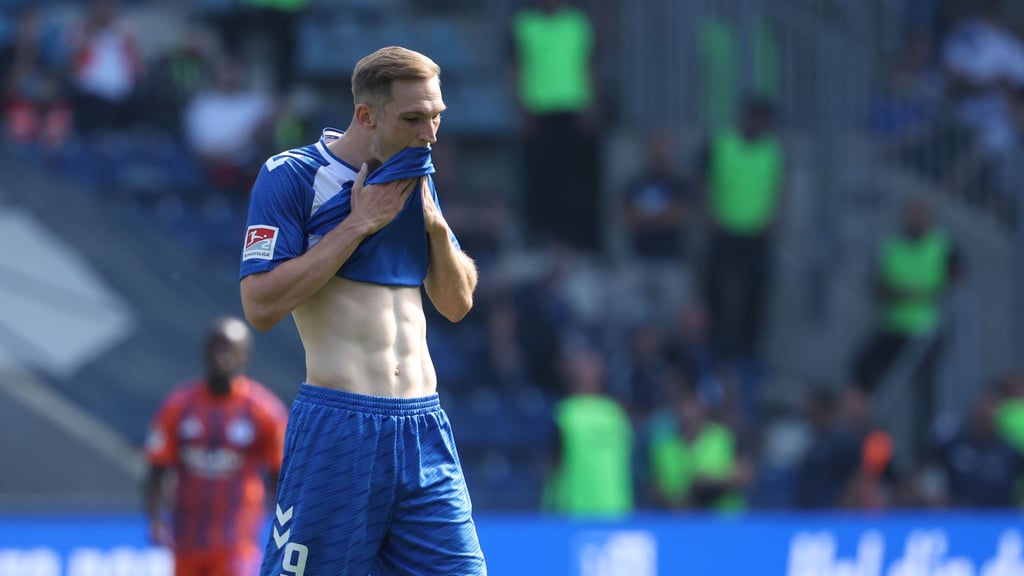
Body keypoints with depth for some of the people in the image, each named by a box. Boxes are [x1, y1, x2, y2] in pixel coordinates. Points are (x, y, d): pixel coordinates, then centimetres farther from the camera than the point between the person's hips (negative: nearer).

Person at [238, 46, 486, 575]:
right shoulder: (292, 175, -6)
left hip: (424, 426, 6)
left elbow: (457, 304, 17)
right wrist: (360, 223, -14)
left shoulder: (416, 180, 14)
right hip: (338, 426, -6)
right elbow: (261, 305, -14)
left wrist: (435, 223, -1)